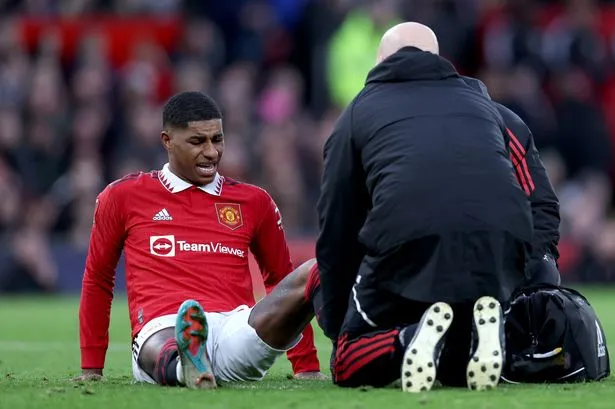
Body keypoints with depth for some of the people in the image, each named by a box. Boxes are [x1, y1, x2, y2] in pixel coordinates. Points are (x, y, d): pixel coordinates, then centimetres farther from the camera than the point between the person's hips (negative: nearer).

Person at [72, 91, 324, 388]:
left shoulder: (253, 202, 21)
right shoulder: (124, 196, 16)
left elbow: (281, 280, 29)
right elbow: (97, 280, 25)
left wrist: (306, 367, 26)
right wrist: (91, 367, 24)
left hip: (235, 328, 3)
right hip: (165, 330, -3)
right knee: (163, 351, -45)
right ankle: (187, 367, -76)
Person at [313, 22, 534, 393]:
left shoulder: (360, 110, 25)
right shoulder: (481, 104, 33)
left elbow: (337, 227, 25)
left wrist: (335, 319, 35)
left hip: (406, 240, -3)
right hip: (501, 246, 3)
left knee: (350, 365, 15)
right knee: (456, 367, 24)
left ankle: (413, 339, -16)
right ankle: (480, 330, -10)